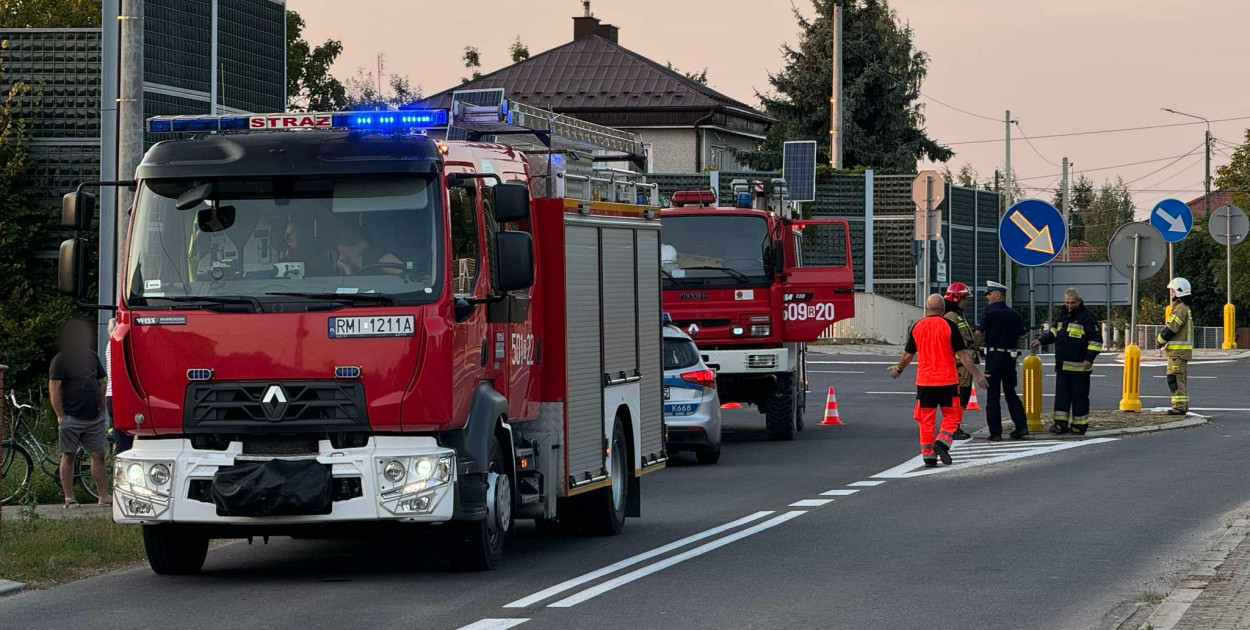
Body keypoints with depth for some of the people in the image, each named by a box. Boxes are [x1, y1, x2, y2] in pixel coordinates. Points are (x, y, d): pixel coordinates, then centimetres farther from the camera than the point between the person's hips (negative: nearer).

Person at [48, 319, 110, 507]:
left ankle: (103, 496, 7)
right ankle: (69, 498, 5)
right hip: (71, 419, -5)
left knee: (98, 455, 4)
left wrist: (101, 409, 12)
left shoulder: (92, 357, 13)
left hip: (94, 418, 5)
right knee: (68, 456, 2)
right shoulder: (61, 360, -5)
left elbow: (101, 383, 20)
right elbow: (54, 388, -9)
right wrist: (60, 416, -12)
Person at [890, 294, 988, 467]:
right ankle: (942, 441, -14)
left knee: (926, 419, 8)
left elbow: (908, 354, 14)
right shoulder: (949, 326, -5)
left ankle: (928, 455, 5)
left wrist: (898, 369, 32)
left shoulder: (917, 327, 4)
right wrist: (977, 375, -1)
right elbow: (962, 354, -6)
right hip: (947, 380, -3)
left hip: (924, 380, 3)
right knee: (951, 415, 8)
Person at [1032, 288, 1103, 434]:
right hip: (1062, 365, 7)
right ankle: (1060, 424, 6)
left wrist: (1089, 358, -15)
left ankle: (1080, 425, 7)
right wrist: (1041, 341, 16)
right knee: (1061, 394, 4)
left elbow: (1096, 340, -9)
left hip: (1079, 366, -7)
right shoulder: (1061, 314, 14)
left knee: (1079, 396, 0)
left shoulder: (1087, 316, -8)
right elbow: (1054, 333, 29)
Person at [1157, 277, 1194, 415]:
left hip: (1178, 351, -11)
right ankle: (1183, 405, 21)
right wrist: (1162, 339, 11)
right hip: (1181, 351, 11)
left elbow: (1171, 329, -18)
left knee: (1175, 379, -11)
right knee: (1181, 379, 16)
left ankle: (1179, 406, -15)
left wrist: (1160, 340, -3)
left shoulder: (1180, 309, -16)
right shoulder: (1184, 308, 17)